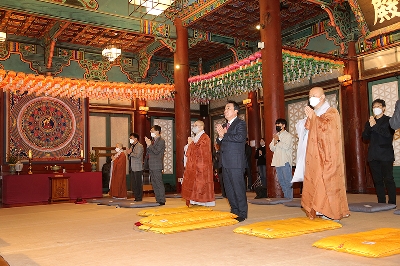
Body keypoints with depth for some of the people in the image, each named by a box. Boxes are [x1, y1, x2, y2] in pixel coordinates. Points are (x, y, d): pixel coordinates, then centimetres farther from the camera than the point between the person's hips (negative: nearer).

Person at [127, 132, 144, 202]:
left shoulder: (139, 146, -7)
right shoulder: (132, 146, 19)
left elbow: (137, 155, -20)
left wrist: (130, 153, -9)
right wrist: (129, 153, 3)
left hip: (137, 168, -9)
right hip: (132, 168, 9)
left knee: (138, 184, -5)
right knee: (133, 185, 9)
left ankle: (139, 198, 1)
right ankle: (136, 197, 16)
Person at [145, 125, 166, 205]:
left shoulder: (161, 141, -7)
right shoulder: (153, 141, 17)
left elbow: (156, 152, -19)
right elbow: (147, 154, 15)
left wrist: (149, 144, -13)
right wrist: (148, 145, 1)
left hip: (157, 166, -9)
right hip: (151, 166, 9)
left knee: (159, 183, -6)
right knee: (154, 184, 11)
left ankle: (162, 201, -2)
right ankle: (158, 200, 17)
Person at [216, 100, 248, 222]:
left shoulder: (241, 124, -4)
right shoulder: (224, 126, 20)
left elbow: (240, 137, -22)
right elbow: (219, 143, 17)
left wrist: (224, 135, -13)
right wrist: (220, 136, -5)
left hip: (236, 162, -8)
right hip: (225, 162, 8)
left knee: (238, 187, -4)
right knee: (228, 188, 12)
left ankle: (242, 213, 5)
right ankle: (234, 211, 24)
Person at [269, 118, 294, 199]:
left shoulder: (288, 135, -1)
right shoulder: (276, 136, 20)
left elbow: (286, 146, -16)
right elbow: (271, 148, 12)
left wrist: (278, 140, -9)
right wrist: (275, 141, -5)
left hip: (285, 161, -7)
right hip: (278, 161, 7)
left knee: (288, 180, -7)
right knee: (281, 180, 9)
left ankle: (289, 197, -3)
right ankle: (286, 197, 16)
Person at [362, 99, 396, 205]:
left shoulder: (388, 120, 3)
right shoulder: (369, 122, 18)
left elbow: (389, 134, -13)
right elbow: (365, 137, 8)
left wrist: (375, 126, -14)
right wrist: (369, 126, -7)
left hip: (386, 155, -5)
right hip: (373, 155, 5)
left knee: (388, 179, -7)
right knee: (377, 180, 5)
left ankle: (392, 203, -2)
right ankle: (381, 203, 9)